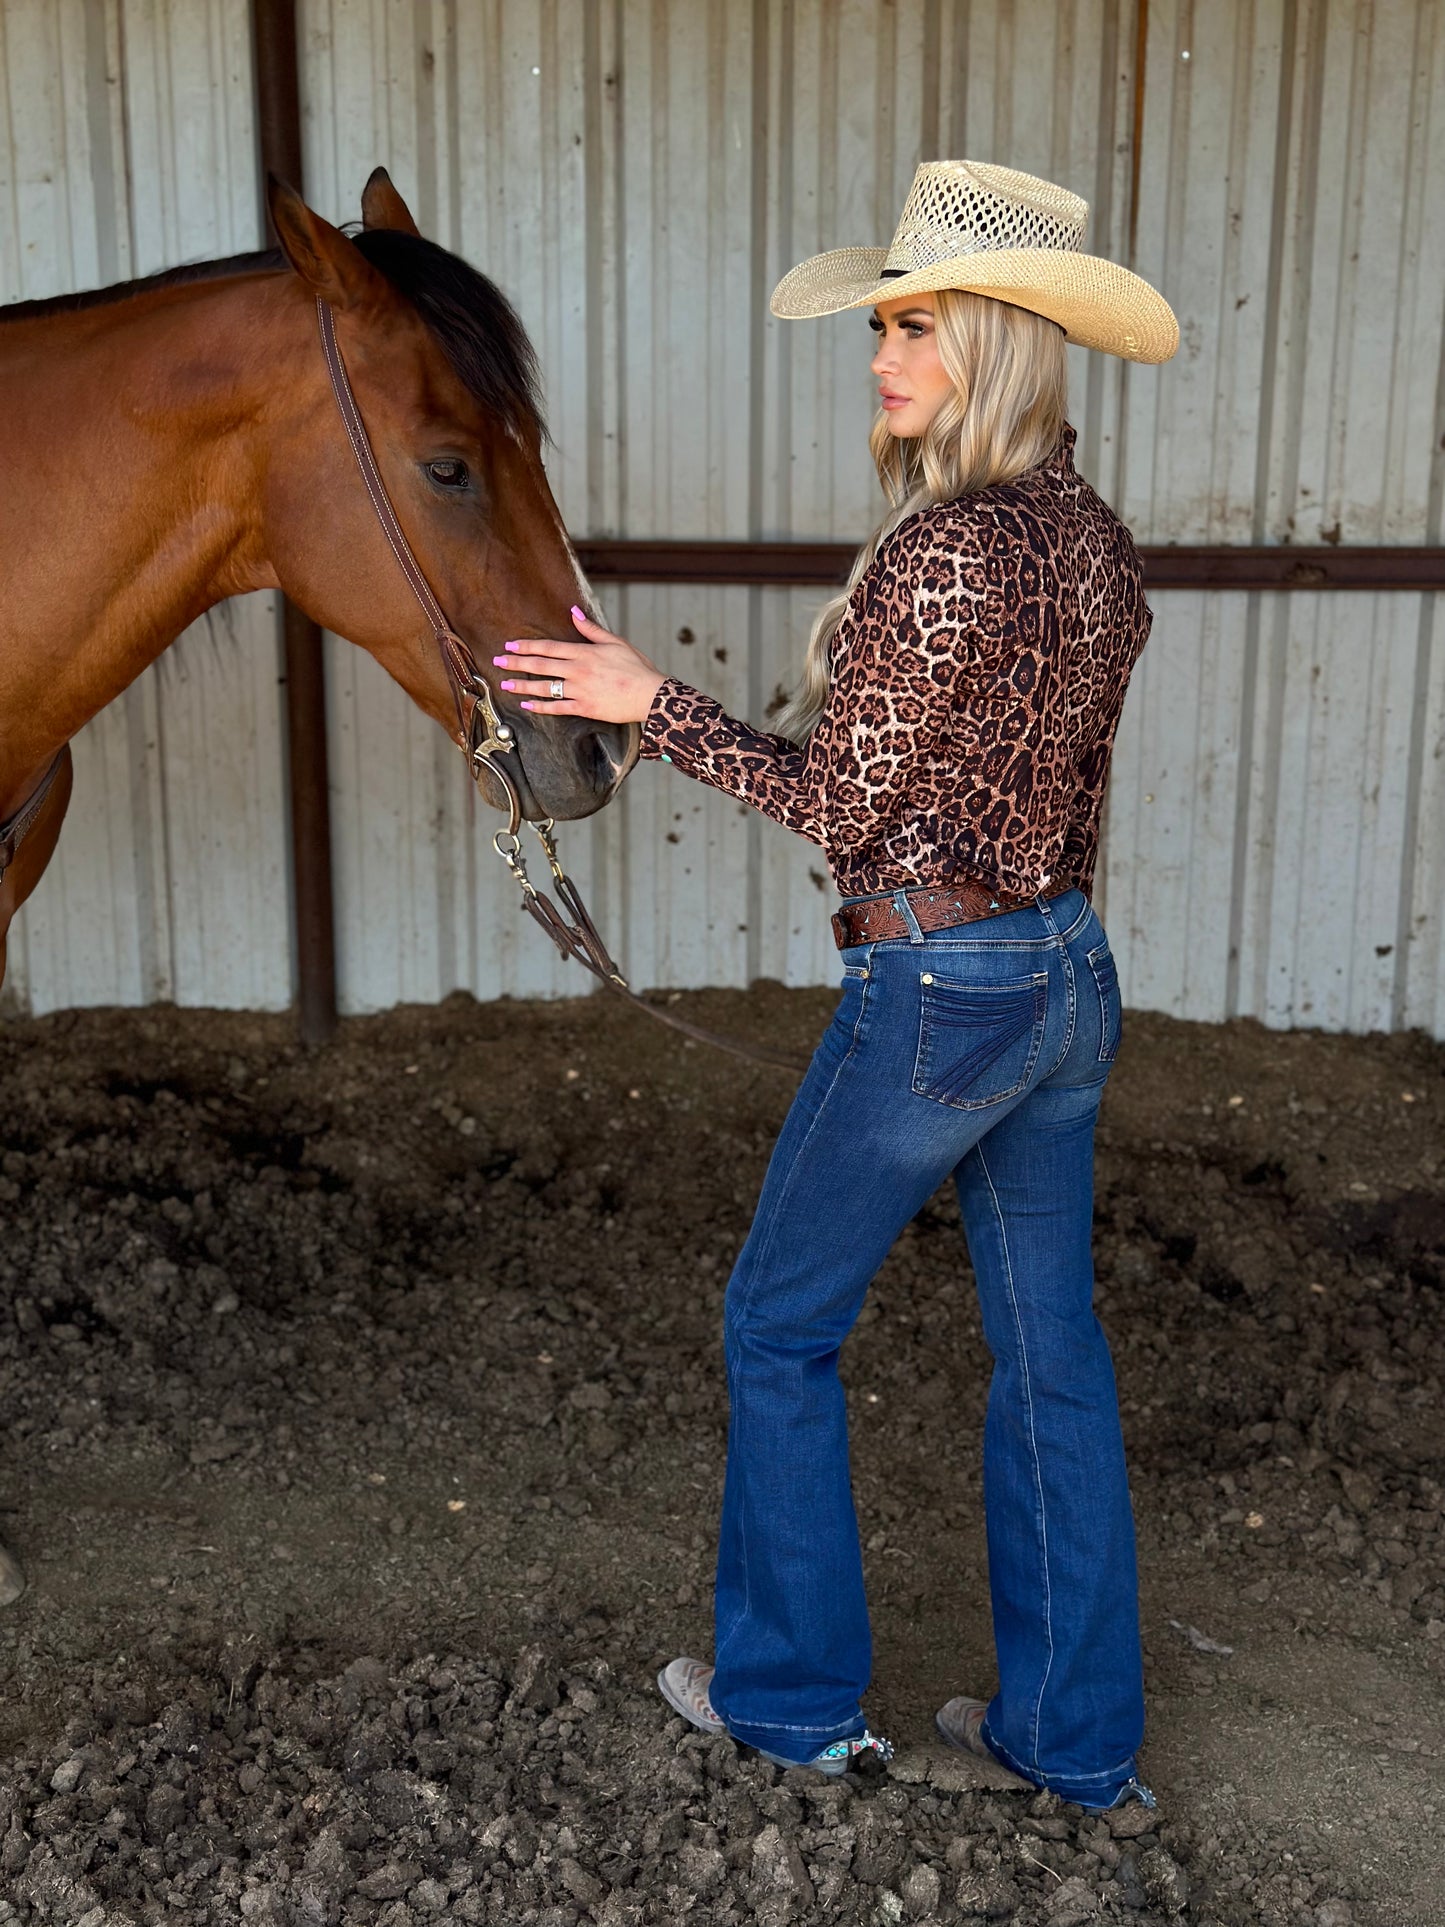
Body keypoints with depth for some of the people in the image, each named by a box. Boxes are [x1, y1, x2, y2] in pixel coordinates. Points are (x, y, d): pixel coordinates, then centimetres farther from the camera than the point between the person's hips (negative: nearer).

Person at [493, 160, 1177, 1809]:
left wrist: (652, 704, -8)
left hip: (932, 990, -8)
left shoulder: (941, 549, -21)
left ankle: (790, 1697, 27)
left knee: (779, 1325, 11)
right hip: (1072, 974, 9)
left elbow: (840, 802, -16)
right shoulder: (1098, 546, 7)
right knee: (1049, 1348, 16)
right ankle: (1076, 1734, 29)